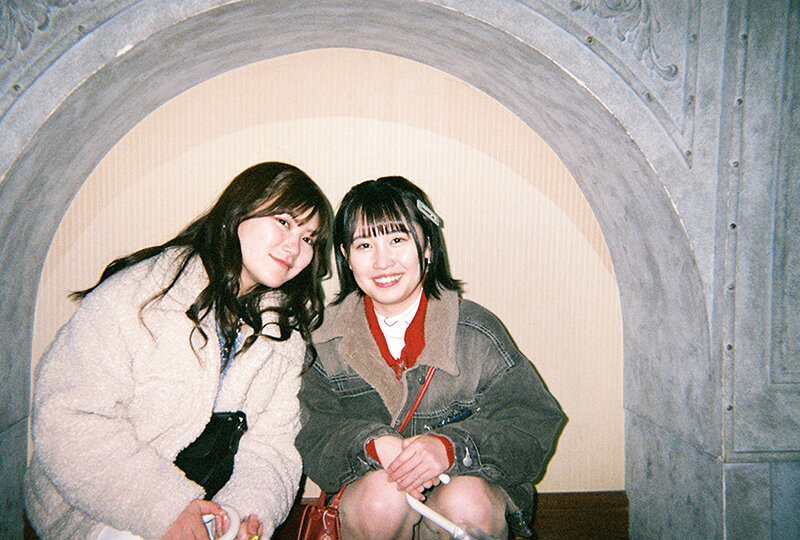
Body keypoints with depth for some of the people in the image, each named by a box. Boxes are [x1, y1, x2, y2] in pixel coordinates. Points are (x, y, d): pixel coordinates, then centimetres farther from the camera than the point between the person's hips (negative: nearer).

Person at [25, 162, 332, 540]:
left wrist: (250, 509, -20)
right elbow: (68, 421, -18)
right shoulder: (136, 295, -15)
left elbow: (270, 442, -1)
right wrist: (164, 509, -23)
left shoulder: (285, 330, 2)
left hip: (212, 506, 4)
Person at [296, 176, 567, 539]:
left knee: (467, 502, -32)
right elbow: (312, 435, -5)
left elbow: (534, 421, -10)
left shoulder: (474, 330, -6)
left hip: (469, 483, 0)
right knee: (385, 496, -31)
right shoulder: (327, 340, -1)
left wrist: (451, 447, -27)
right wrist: (373, 444, -26)